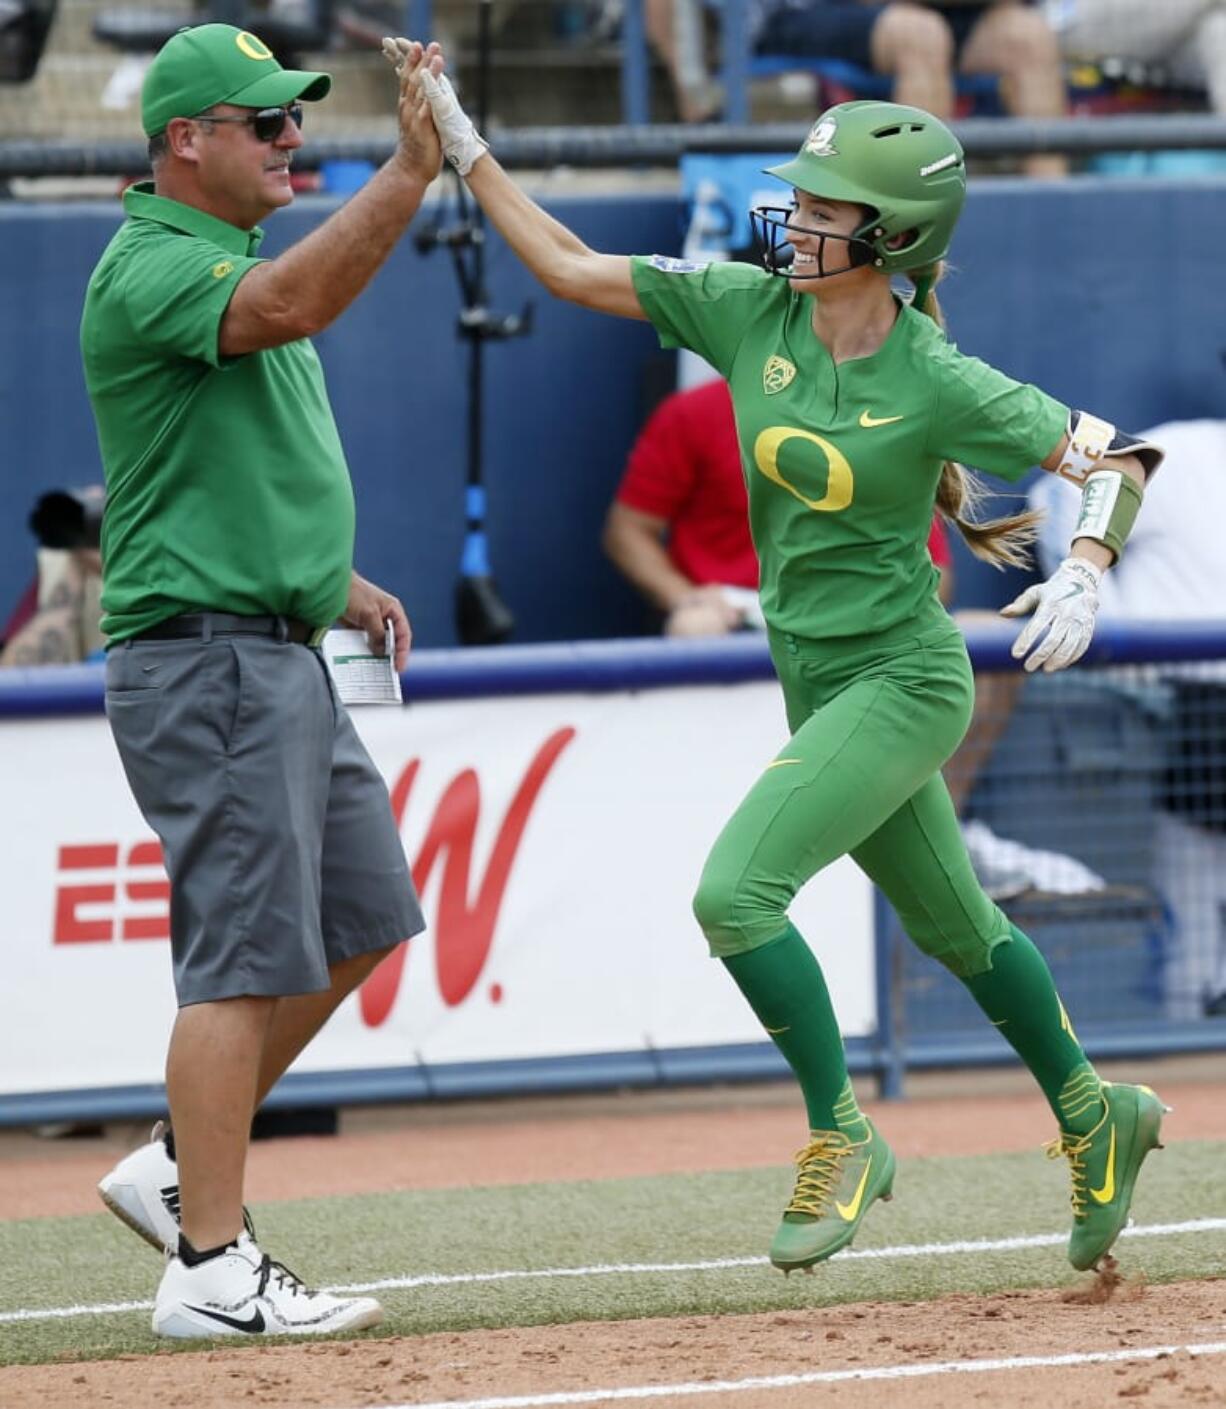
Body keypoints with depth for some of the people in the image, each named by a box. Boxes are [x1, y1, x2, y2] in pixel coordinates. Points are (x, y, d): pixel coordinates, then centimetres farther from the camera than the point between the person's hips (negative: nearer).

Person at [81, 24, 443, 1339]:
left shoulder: (230, 260, 19)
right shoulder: (152, 266, -14)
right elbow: (286, 307, -35)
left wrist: (337, 583, 20)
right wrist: (408, 172, -40)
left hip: (279, 659, 10)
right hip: (205, 658, -10)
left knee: (357, 919, 14)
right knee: (247, 954, -11)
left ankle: (179, 1168, 20)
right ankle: (210, 1267, -10)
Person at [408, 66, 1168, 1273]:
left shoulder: (937, 384, -18)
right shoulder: (749, 312, -4)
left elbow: (1111, 455, -14)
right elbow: (572, 270, 1)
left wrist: (1083, 572, -31)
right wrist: (465, 151, -5)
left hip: (899, 683, -7)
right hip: (819, 685, 7)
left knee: (736, 890, -19)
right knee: (956, 929, 19)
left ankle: (841, 1137, -4)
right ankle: (1092, 1118, 38)